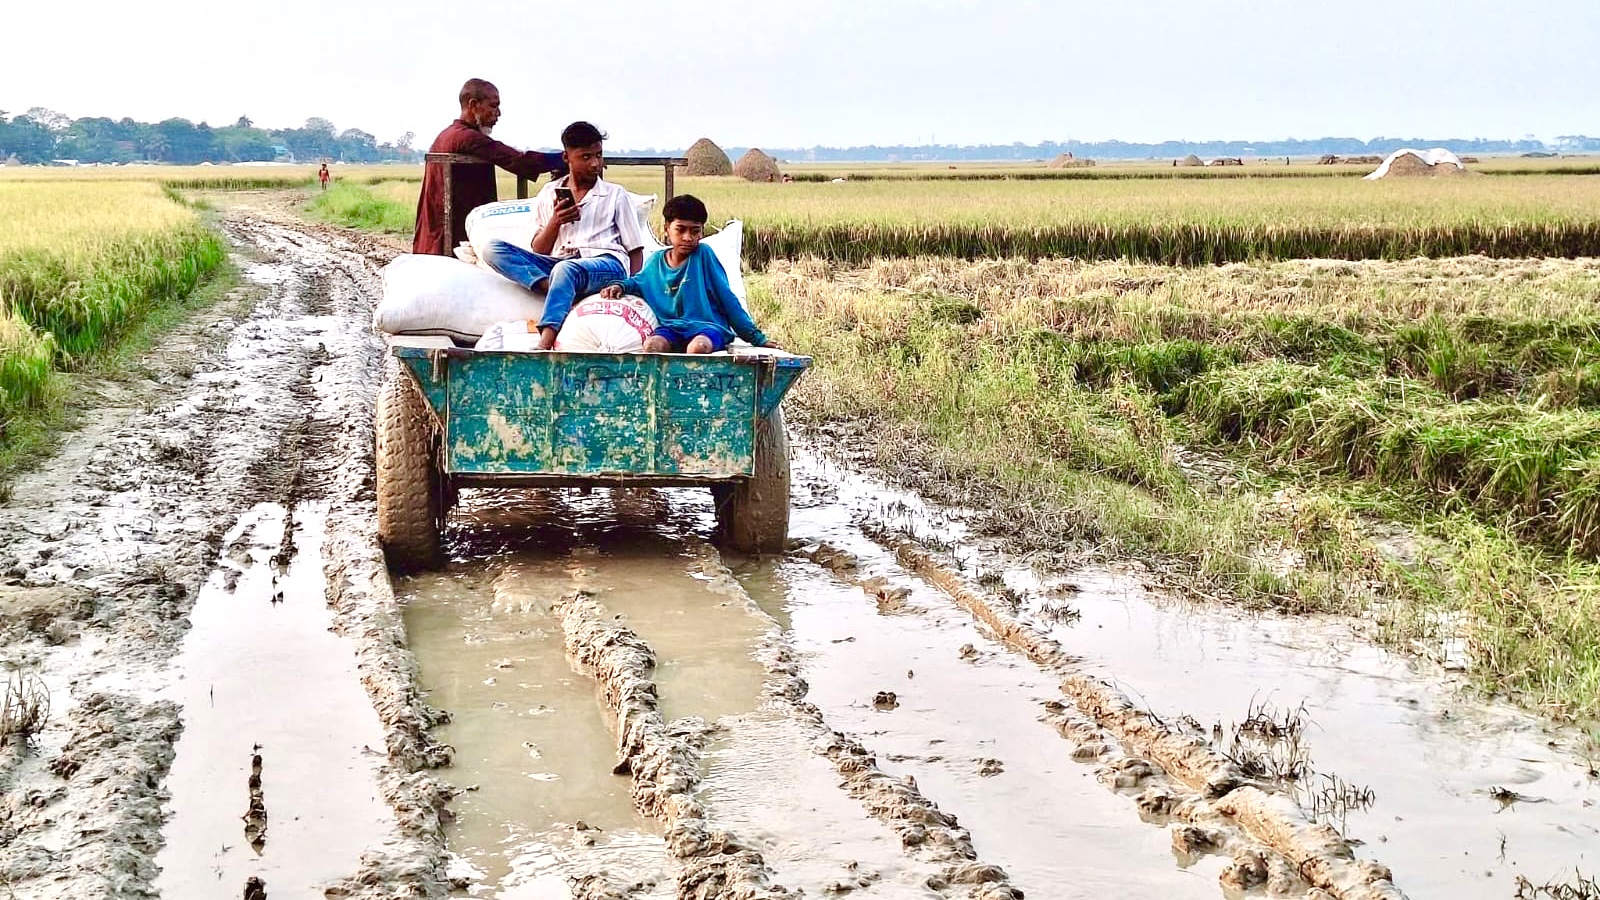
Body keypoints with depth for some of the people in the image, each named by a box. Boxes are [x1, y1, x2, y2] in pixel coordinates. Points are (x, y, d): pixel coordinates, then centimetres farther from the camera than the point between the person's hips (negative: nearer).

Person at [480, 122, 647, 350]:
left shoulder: (616, 196, 14)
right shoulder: (548, 196, 19)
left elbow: (636, 251, 9)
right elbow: (538, 253, 15)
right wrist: (555, 222, -4)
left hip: (606, 264, -4)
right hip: (559, 264, 4)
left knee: (565, 269, -40)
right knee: (493, 249, -17)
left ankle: (543, 344, -54)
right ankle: (562, 290, -33)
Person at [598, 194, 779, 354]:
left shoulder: (704, 254, -1)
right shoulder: (656, 261, 10)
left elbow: (728, 300, 3)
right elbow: (639, 282, 32)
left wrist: (756, 337, 3)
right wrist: (619, 285, 8)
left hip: (708, 326, -3)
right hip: (671, 328, 3)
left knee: (698, 347, -38)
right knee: (652, 345, -32)